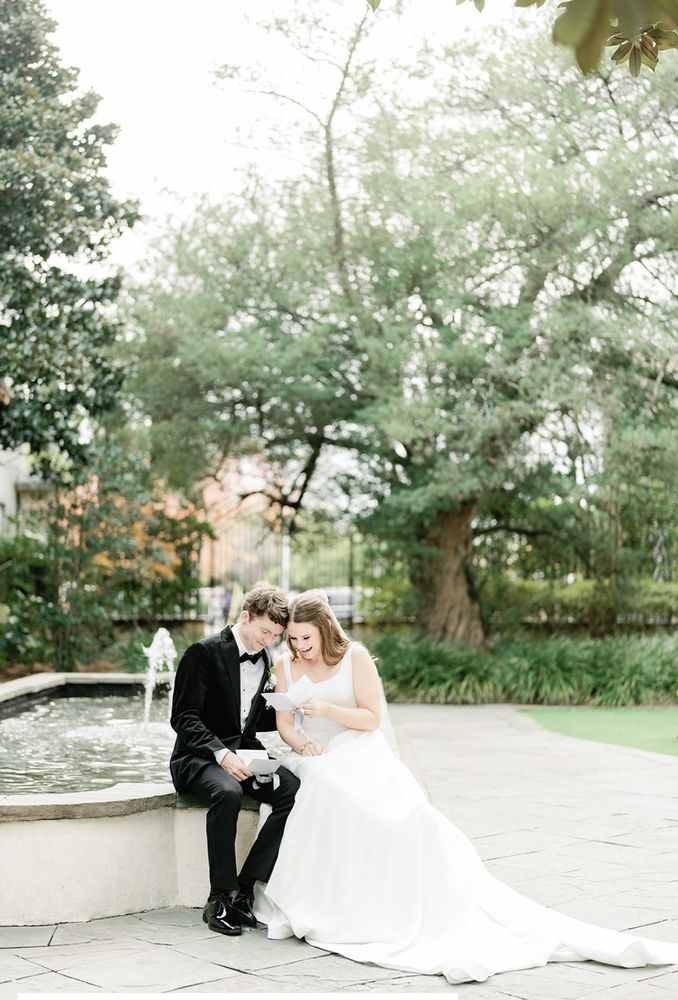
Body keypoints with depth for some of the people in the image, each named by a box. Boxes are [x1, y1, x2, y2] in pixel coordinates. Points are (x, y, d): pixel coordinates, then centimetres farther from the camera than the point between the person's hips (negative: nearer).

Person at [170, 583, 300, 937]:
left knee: (293, 791, -22)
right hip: (200, 757, -6)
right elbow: (183, 717, -14)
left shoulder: (264, 659, 12)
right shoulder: (204, 652, -10)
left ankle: (245, 889, -17)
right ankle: (219, 899, -27)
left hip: (244, 752, 6)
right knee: (227, 793, -38)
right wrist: (222, 754, -27)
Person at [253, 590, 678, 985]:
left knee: (409, 814, -31)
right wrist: (301, 742, -15)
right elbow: (284, 724, 9)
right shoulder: (285, 666, 8)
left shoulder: (355, 656, -2)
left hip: (361, 753, -1)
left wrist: (327, 710, -21)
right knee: (332, 792, -36)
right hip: (312, 760, 1)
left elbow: (371, 717, -4)